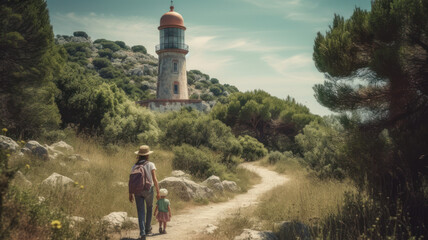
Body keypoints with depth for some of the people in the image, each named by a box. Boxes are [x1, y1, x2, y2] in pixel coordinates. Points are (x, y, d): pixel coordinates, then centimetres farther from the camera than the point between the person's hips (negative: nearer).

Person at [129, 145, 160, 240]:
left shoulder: (135, 166, 2)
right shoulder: (150, 165, -7)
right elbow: (155, 179, -12)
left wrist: (130, 194, 8)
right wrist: (158, 192, -7)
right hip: (148, 190, -2)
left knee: (140, 212, 4)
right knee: (149, 209, 22)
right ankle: (147, 229, 30)